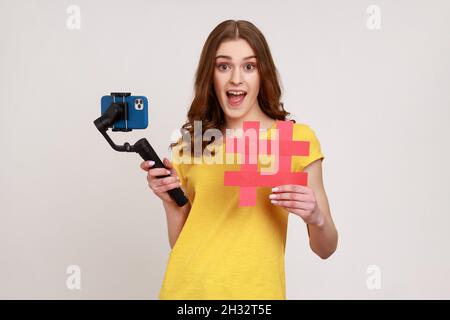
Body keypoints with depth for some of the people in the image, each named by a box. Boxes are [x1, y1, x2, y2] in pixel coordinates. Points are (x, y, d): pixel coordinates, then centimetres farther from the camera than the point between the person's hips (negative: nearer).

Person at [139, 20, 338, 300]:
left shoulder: (298, 138, -7)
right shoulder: (191, 143, 2)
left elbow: (325, 248, -3)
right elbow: (181, 243, 7)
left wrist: (316, 217, -24)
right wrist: (171, 201, -11)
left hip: (253, 291, -2)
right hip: (186, 288, 2)